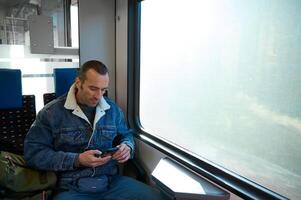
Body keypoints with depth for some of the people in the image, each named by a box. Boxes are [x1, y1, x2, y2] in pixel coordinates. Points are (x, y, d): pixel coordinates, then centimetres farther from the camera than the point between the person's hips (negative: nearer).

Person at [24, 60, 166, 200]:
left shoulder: (113, 109, 8)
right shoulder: (52, 112, -5)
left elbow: (126, 135, 22)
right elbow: (33, 152, -7)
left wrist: (127, 147, -4)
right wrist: (77, 160, -18)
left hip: (111, 181, 3)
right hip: (71, 188, -2)